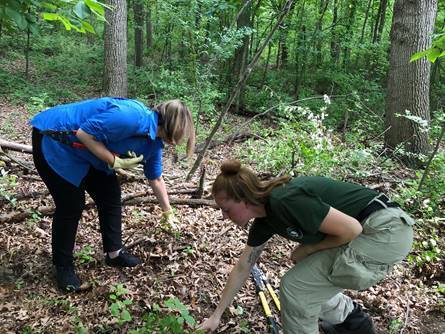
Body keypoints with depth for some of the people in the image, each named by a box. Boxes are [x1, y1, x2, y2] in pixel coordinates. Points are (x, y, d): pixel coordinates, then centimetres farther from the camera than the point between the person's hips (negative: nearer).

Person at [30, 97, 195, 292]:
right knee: (71, 205, -6)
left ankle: (114, 253, 22)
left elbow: (156, 178, 14)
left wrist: (168, 212, 22)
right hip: (54, 143, -9)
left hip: (85, 152, 9)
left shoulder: (154, 140, -1)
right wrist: (115, 161, -24)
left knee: (111, 195, 7)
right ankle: (62, 266, 13)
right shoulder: (133, 117, -32)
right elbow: (84, 134, -29)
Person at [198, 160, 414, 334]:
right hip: (365, 231, 8)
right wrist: (216, 315, 21)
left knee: (295, 286, -7)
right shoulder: (264, 219, 4)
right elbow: (242, 268, 14)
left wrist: (308, 249, -6)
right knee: (307, 284, 14)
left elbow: (351, 229, -20)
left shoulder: (285, 201, -25)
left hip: (387, 231, -8)